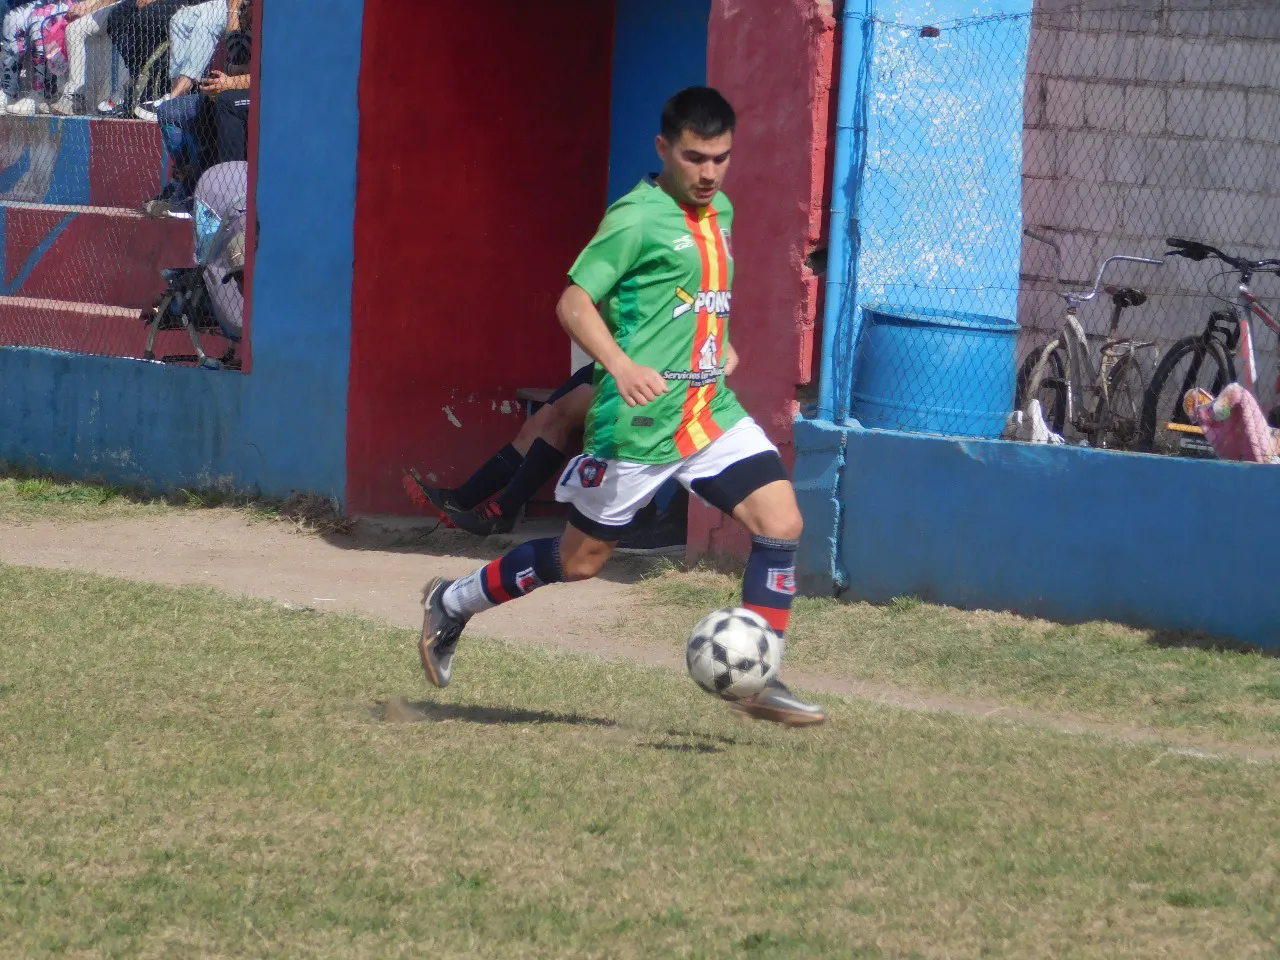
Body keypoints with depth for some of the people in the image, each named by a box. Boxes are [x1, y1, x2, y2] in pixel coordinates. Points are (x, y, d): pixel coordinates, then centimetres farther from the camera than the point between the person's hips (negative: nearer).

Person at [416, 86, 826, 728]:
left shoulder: (720, 212, 12)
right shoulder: (637, 217, -13)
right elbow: (574, 303, -16)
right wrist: (624, 368, -30)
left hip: (713, 410, 7)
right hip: (639, 418, -7)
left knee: (781, 523, -11)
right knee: (580, 559, 7)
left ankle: (759, 683, -5)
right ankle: (452, 604, 29)